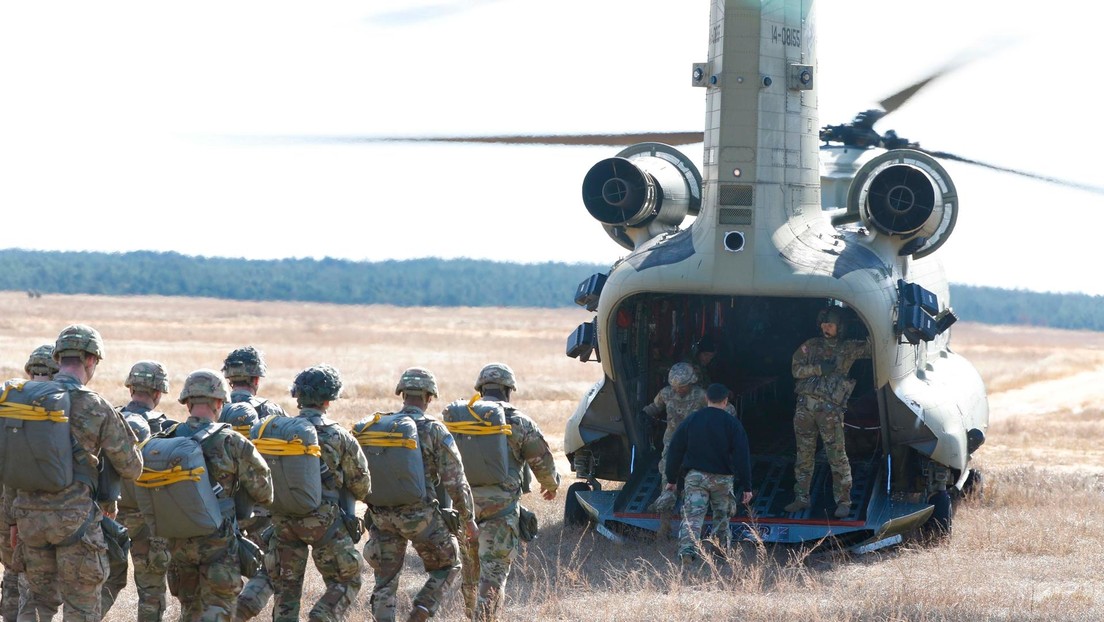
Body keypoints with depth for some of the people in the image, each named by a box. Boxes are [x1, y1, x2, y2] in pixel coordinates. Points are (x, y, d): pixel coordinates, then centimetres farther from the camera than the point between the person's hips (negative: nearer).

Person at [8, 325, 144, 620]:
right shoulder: (96, 407, -9)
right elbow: (131, 468, -3)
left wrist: (15, 518, 16)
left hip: (30, 515, 5)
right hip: (75, 518, -5)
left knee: (41, 597, 17)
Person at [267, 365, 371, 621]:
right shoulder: (338, 437, -7)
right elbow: (361, 484, 1)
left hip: (283, 520, 4)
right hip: (323, 520, -4)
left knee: (286, 587, 13)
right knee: (346, 582, 7)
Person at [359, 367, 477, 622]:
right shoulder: (435, 431, -8)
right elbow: (455, 482, -8)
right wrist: (469, 520, 1)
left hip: (381, 514, 3)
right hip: (421, 515, -3)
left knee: (385, 582, 11)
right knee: (448, 567, 17)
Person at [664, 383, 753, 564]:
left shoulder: (691, 420, 4)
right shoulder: (732, 423, -2)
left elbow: (675, 450, 7)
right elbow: (742, 456, -5)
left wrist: (671, 479, 16)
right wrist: (746, 486, -3)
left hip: (695, 476, 0)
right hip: (723, 478, 0)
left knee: (692, 517, -8)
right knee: (721, 516, 18)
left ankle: (687, 550, -28)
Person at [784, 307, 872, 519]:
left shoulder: (848, 348, 7)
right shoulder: (811, 346, 13)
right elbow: (796, 369, 4)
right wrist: (819, 369, -10)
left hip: (830, 408, -3)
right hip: (805, 405, 3)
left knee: (837, 455, -7)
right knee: (804, 455, 10)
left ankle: (843, 501, -3)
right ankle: (801, 498, 19)